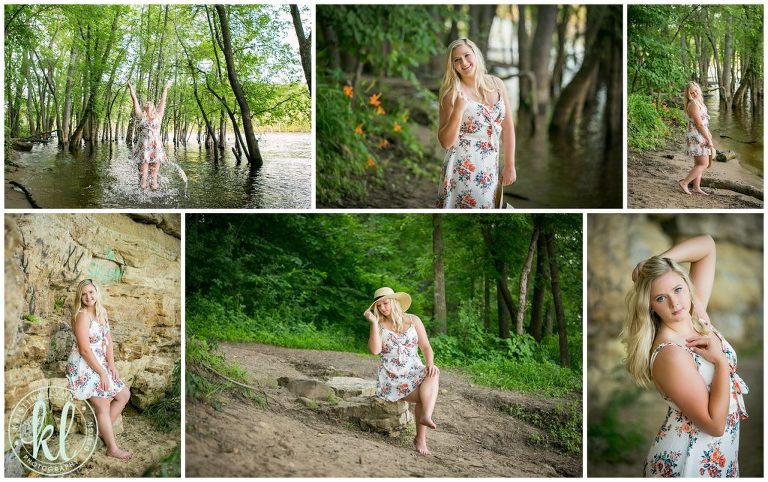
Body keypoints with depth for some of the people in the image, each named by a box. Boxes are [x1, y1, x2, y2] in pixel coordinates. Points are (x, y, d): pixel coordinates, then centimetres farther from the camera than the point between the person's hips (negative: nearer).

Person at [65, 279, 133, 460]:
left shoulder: (101, 312, 7)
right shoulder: (82, 316, -19)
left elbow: (108, 340, 7)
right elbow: (85, 350, -22)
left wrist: (111, 365, -5)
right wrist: (102, 373, -19)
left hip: (99, 363, 9)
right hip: (83, 367, -9)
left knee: (124, 394, 10)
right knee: (103, 405, -10)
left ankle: (103, 429, 21)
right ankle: (112, 448, -3)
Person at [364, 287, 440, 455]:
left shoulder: (413, 320, 9)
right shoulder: (379, 325, 4)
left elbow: (426, 347, 6)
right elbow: (375, 350, -13)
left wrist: (430, 364, -15)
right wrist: (374, 322, -13)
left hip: (415, 372, 2)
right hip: (391, 377, -2)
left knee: (433, 374, -32)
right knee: (425, 397, -26)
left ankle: (425, 416, -43)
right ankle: (421, 438, -25)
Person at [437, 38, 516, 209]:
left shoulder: (496, 84, 3)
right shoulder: (452, 93, -9)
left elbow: (507, 126, 9)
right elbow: (446, 142, -11)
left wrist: (509, 165, 9)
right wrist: (458, 111, -24)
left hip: (491, 168, 4)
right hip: (463, 169, -4)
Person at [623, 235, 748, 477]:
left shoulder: (696, 311, -7)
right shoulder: (670, 354, -29)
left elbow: (707, 245, -1)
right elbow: (715, 424, -27)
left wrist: (659, 260, -15)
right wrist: (721, 360, -22)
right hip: (688, 460, -7)